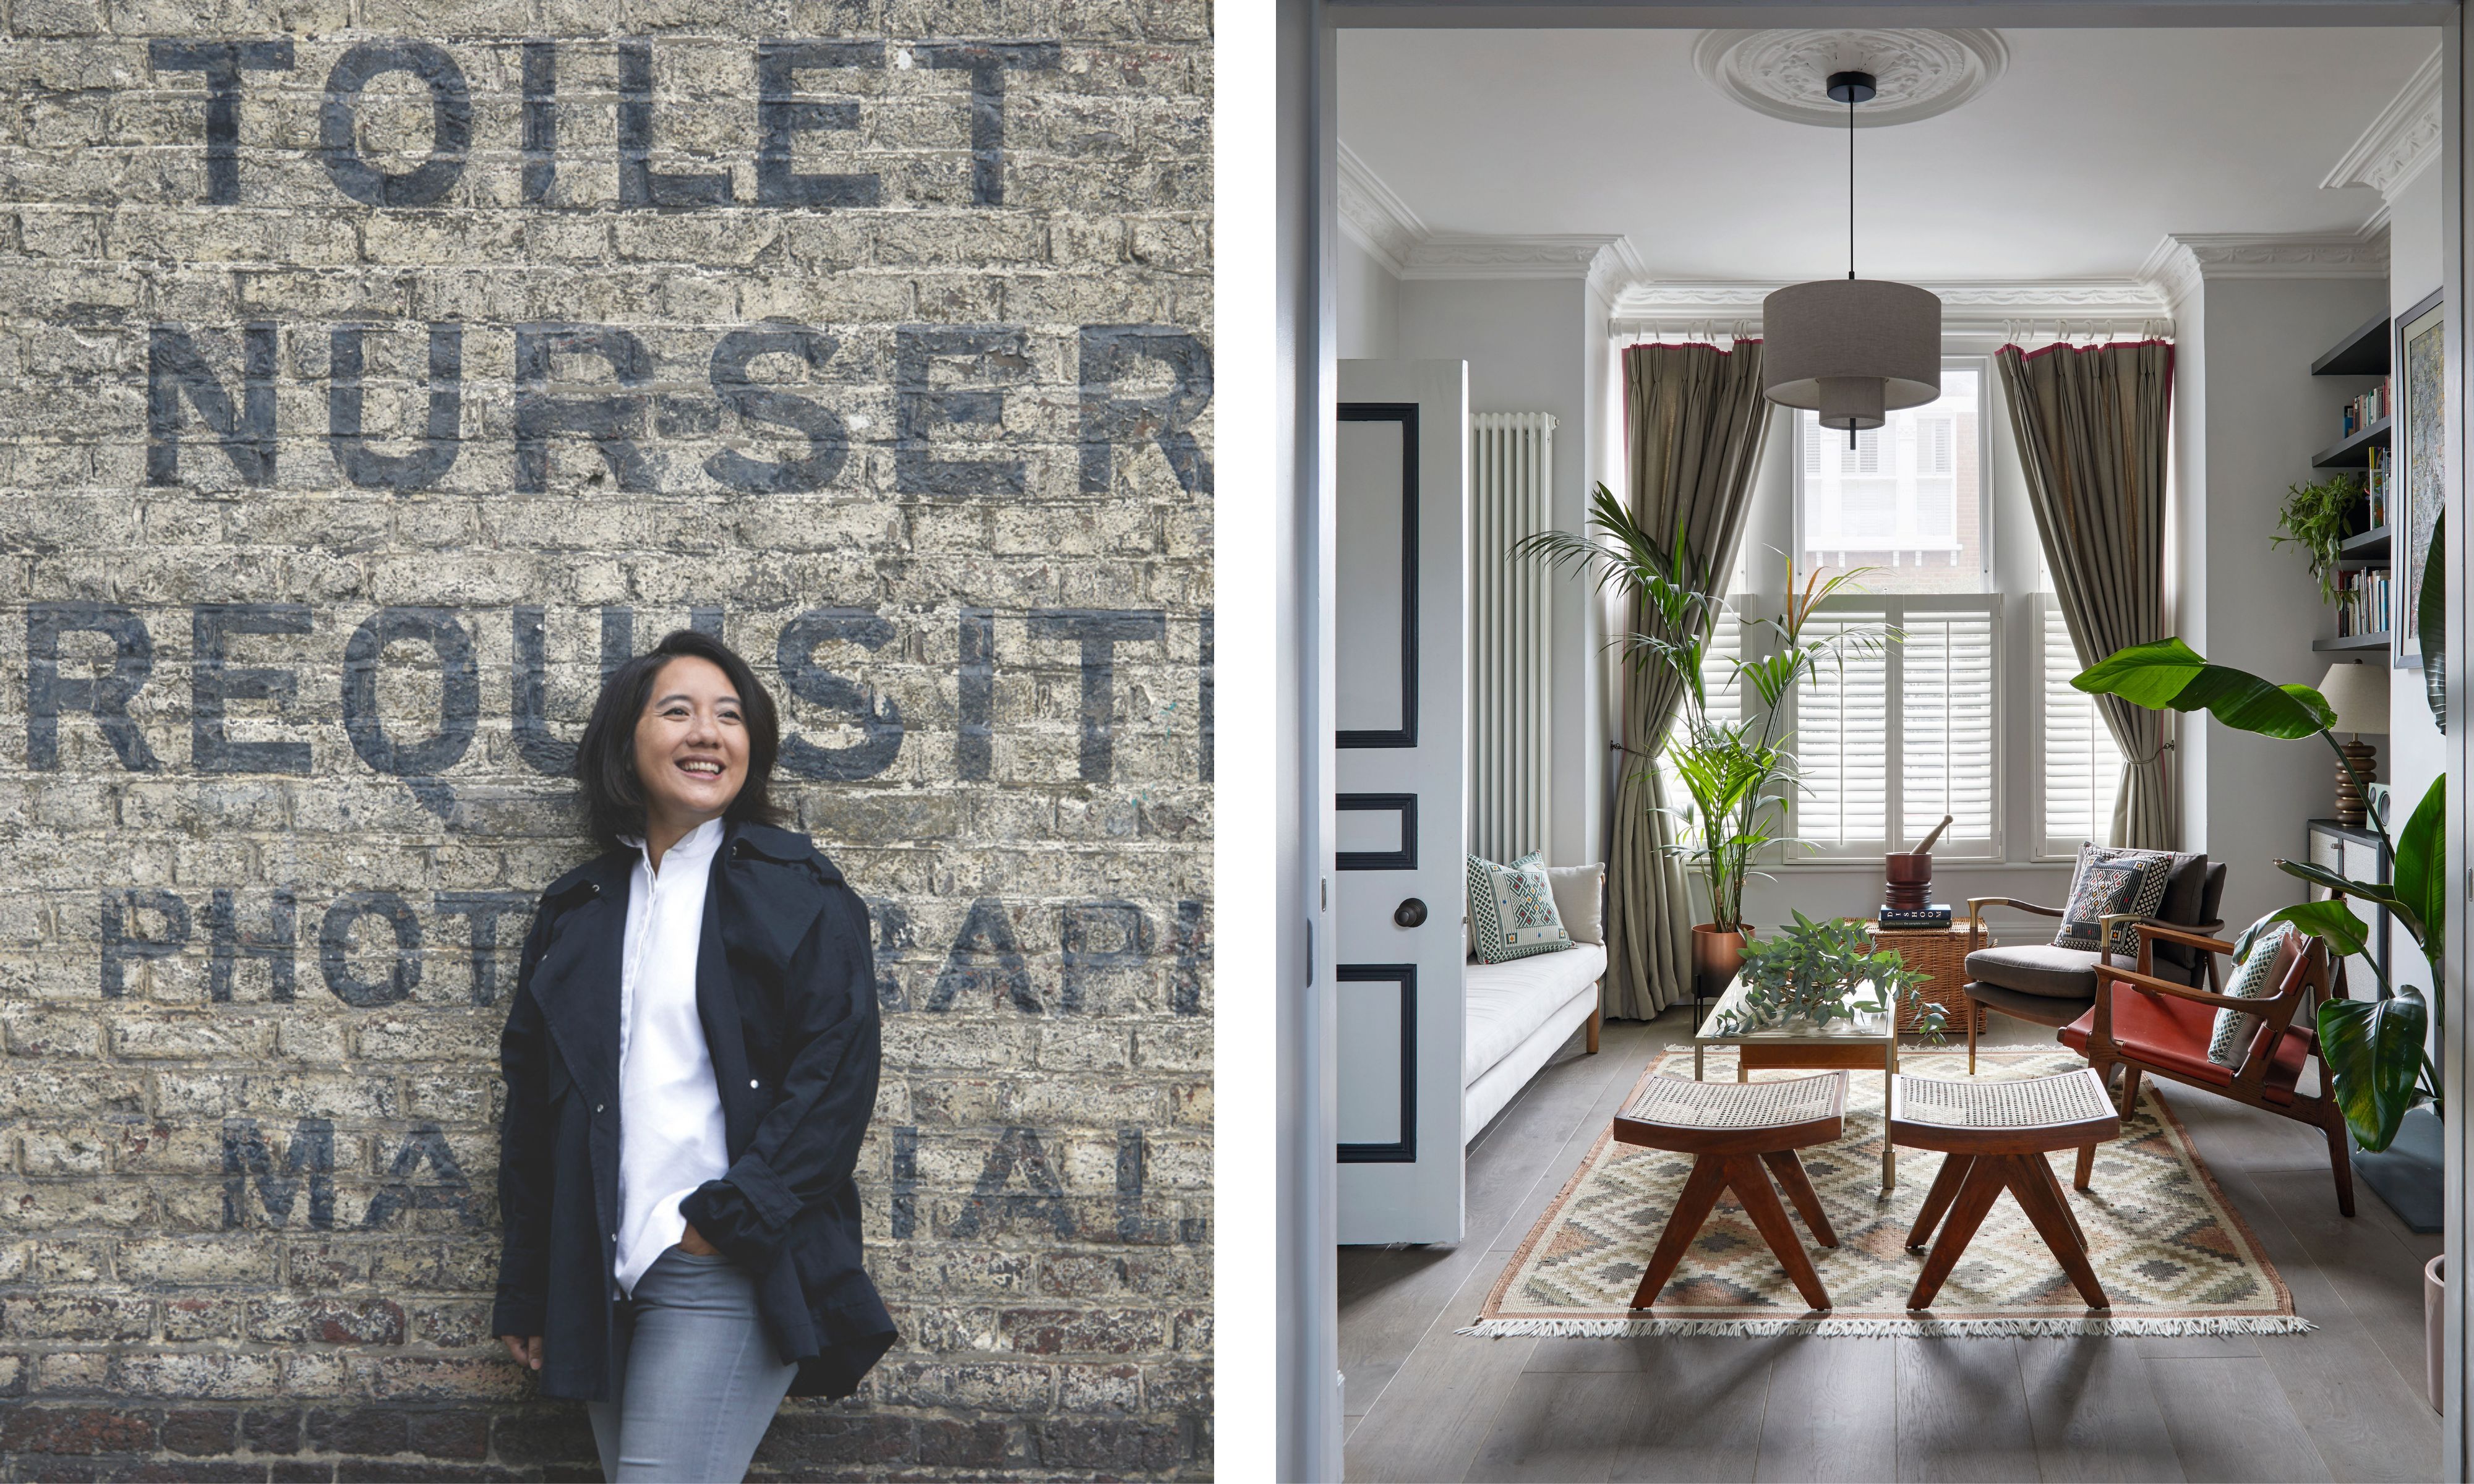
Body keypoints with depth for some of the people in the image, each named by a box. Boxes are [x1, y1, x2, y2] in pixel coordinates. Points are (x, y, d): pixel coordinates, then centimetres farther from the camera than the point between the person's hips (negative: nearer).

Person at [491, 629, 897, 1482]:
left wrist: (726, 1217, -15)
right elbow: (531, 1102, 16)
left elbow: (836, 1079, -9)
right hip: (602, 1279, 5)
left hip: (730, 1270, -5)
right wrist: (525, 1291, 14)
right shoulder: (577, 909, 13)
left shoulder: (800, 894, -1)